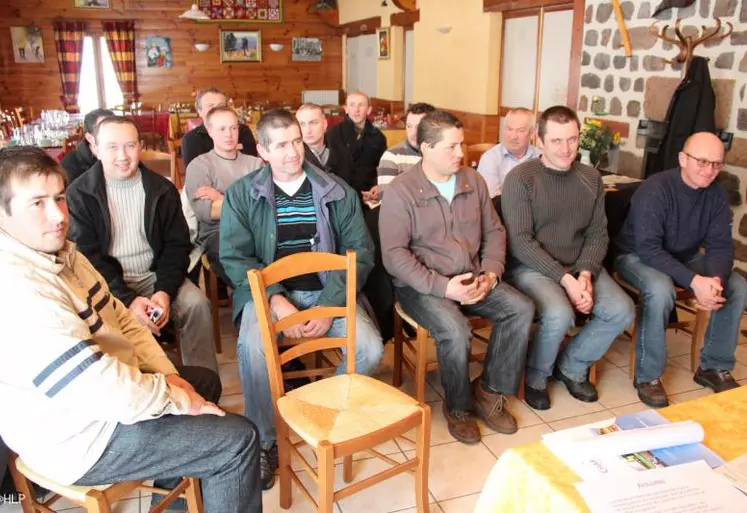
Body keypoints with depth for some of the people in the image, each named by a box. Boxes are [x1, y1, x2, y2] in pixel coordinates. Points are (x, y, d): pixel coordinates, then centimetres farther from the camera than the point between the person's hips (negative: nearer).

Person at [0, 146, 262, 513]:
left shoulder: (60, 253, 2)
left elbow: (119, 319, 9)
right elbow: (104, 389, -33)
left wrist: (168, 376, -1)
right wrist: (178, 398, -17)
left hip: (93, 390, 10)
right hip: (82, 437, -10)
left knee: (205, 380, 26)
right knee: (238, 440, -9)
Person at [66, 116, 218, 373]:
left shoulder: (162, 189, 3)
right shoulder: (79, 194, -4)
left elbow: (177, 245, 2)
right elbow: (86, 256, -8)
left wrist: (165, 291, -15)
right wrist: (128, 299, -20)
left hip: (153, 275, 2)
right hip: (106, 282, -2)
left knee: (196, 303, -22)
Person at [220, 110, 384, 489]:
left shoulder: (338, 191, 4)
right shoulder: (241, 194, 2)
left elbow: (360, 250, 0)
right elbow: (234, 256, -4)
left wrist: (329, 306, -13)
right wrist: (277, 301, -18)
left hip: (326, 291, 2)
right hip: (267, 291, -1)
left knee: (370, 350, -21)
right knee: (253, 349, -31)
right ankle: (265, 442, -6)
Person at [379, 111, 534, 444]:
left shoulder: (473, 181, 7)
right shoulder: (400, 192, -10)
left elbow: (494, 231, 13)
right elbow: (394, 254, -15)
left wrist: (491, 273, -5)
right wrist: (442, 286, -23)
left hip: (472, 279, 6)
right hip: (423, 285, -5)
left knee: (521, 309, -14)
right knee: (456, 330, -31)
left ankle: (489, 391, 3)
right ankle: (458, 407, -1)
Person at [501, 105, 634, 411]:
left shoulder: (591, 179, 7)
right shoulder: (520, 178, -11)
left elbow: (598, 234, 6)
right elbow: (520, 242, -15)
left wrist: (586, 274, -12)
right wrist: (565, 278, -21)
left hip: (580, 267, 6)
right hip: (531, 267, -5)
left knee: (622, 311, -14)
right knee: (559, 314, -31)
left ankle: (572, 366, 13)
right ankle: (535, 376, 1)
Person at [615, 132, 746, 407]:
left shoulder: (716, 194, -6)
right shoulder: (654, 190, -25)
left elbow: (720, 245, -7)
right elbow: (648, 249, -31)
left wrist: (716, 279, -28)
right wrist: (694, 281, -40)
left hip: (685, 257, 7)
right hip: (638, 256, -6)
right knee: (661, 290, -36)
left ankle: (714, 367, 7)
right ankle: (648, 376, -18)